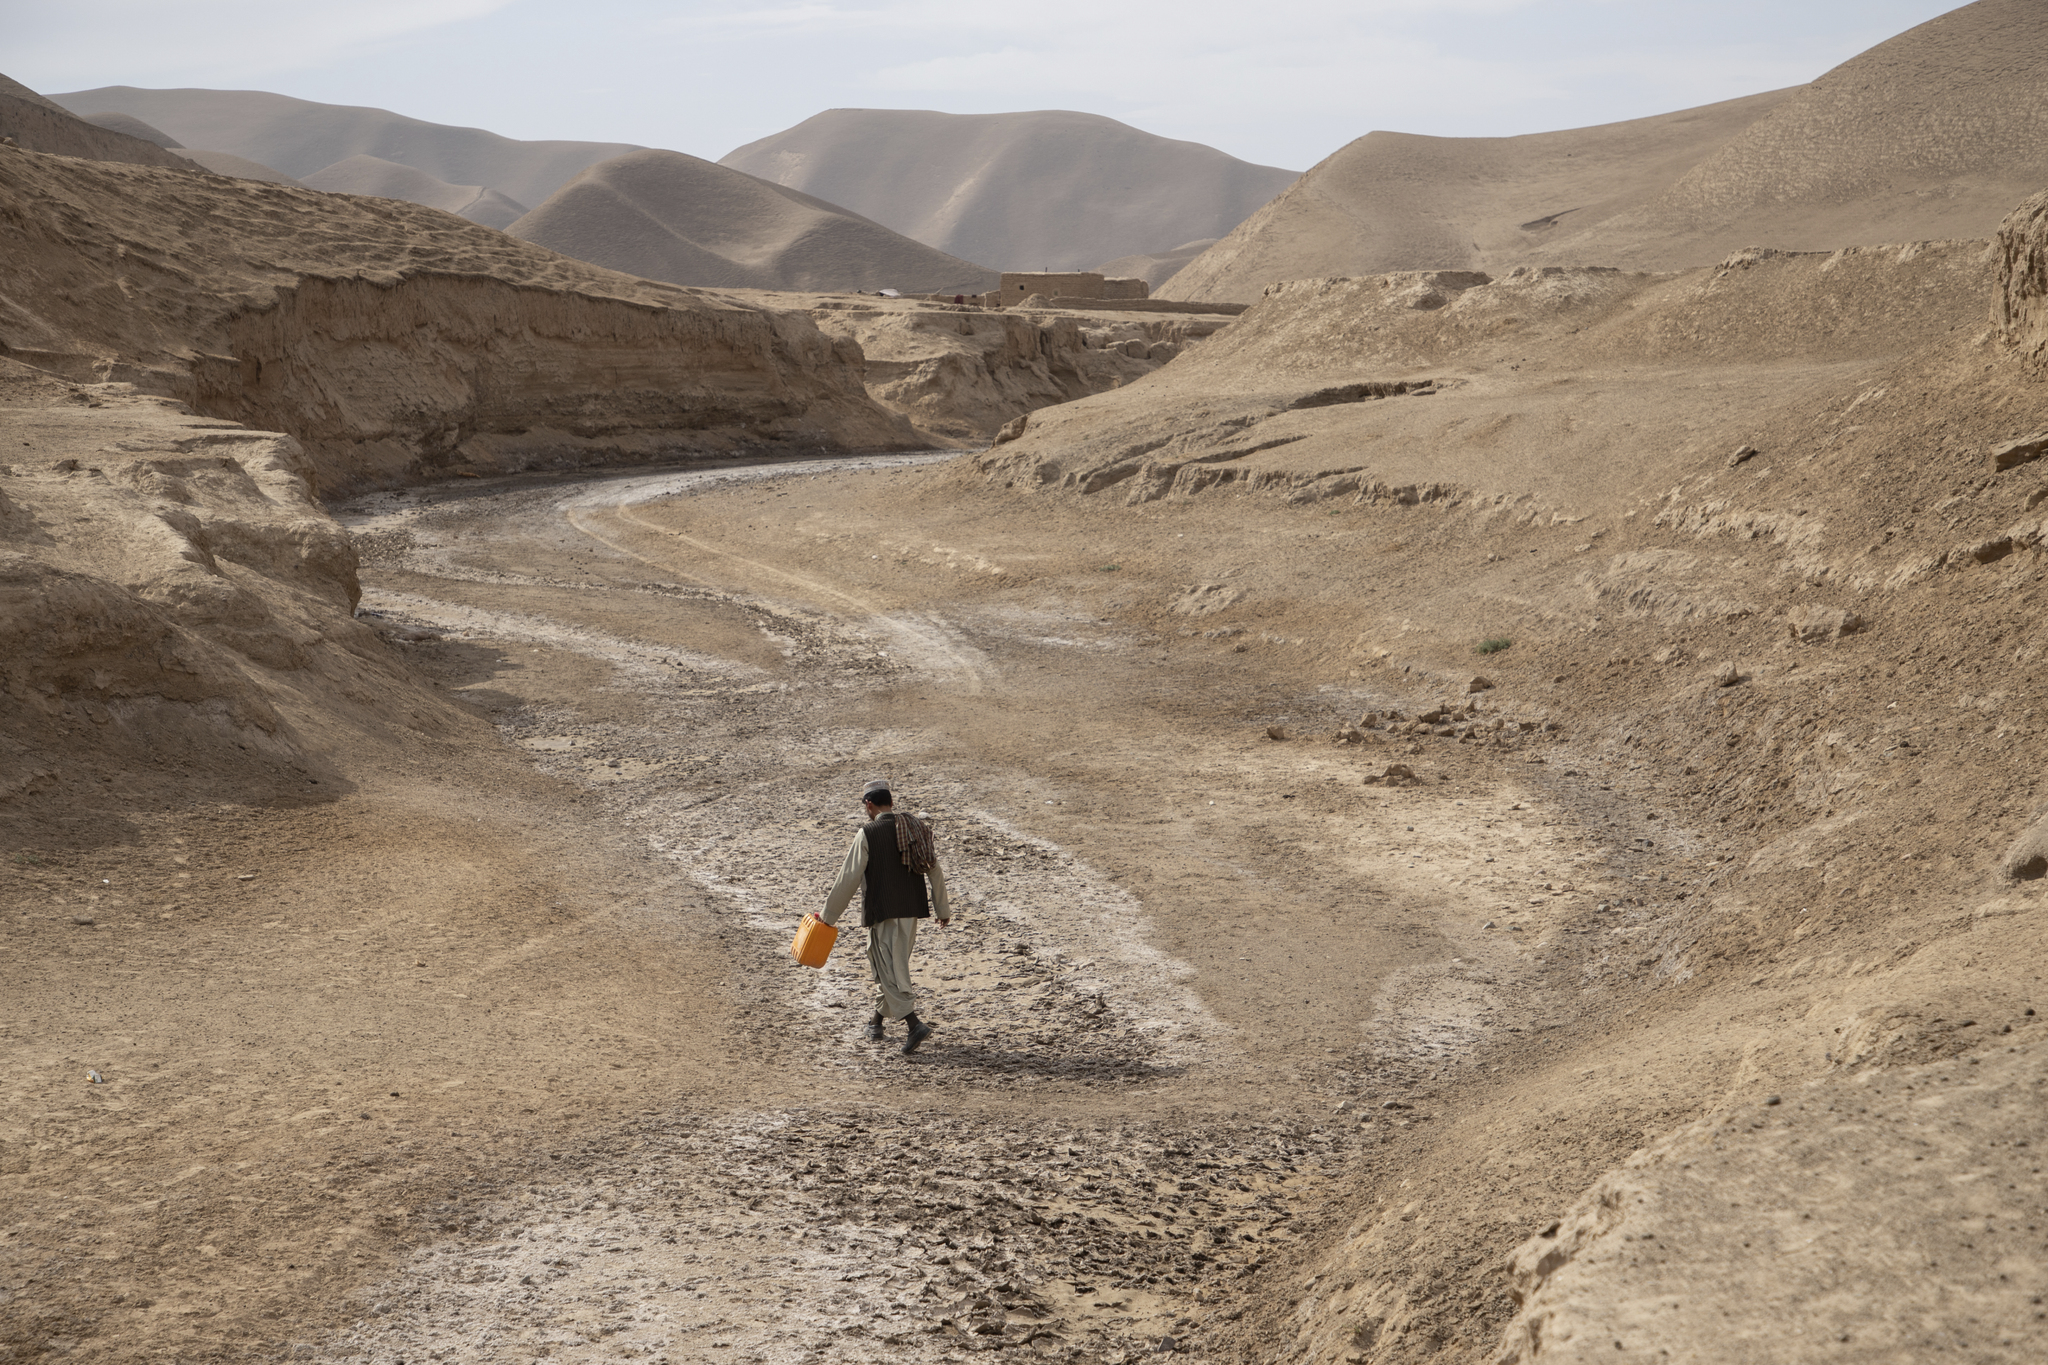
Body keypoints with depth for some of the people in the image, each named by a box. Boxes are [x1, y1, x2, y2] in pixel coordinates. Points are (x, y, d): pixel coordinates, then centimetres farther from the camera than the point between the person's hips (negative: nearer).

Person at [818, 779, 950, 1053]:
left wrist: (829, 916, 0)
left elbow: (849, 879, -10)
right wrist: (942, 909, 20)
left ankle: (915, 1024, -16)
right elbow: (934, 871, 10)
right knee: (893, 966, 18)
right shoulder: (915, 828, 6)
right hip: (912, 909, 7)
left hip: (883, 912, -7)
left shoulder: (868, 834, -11)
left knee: (890, 970, -4)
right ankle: (876, 1023, 30)